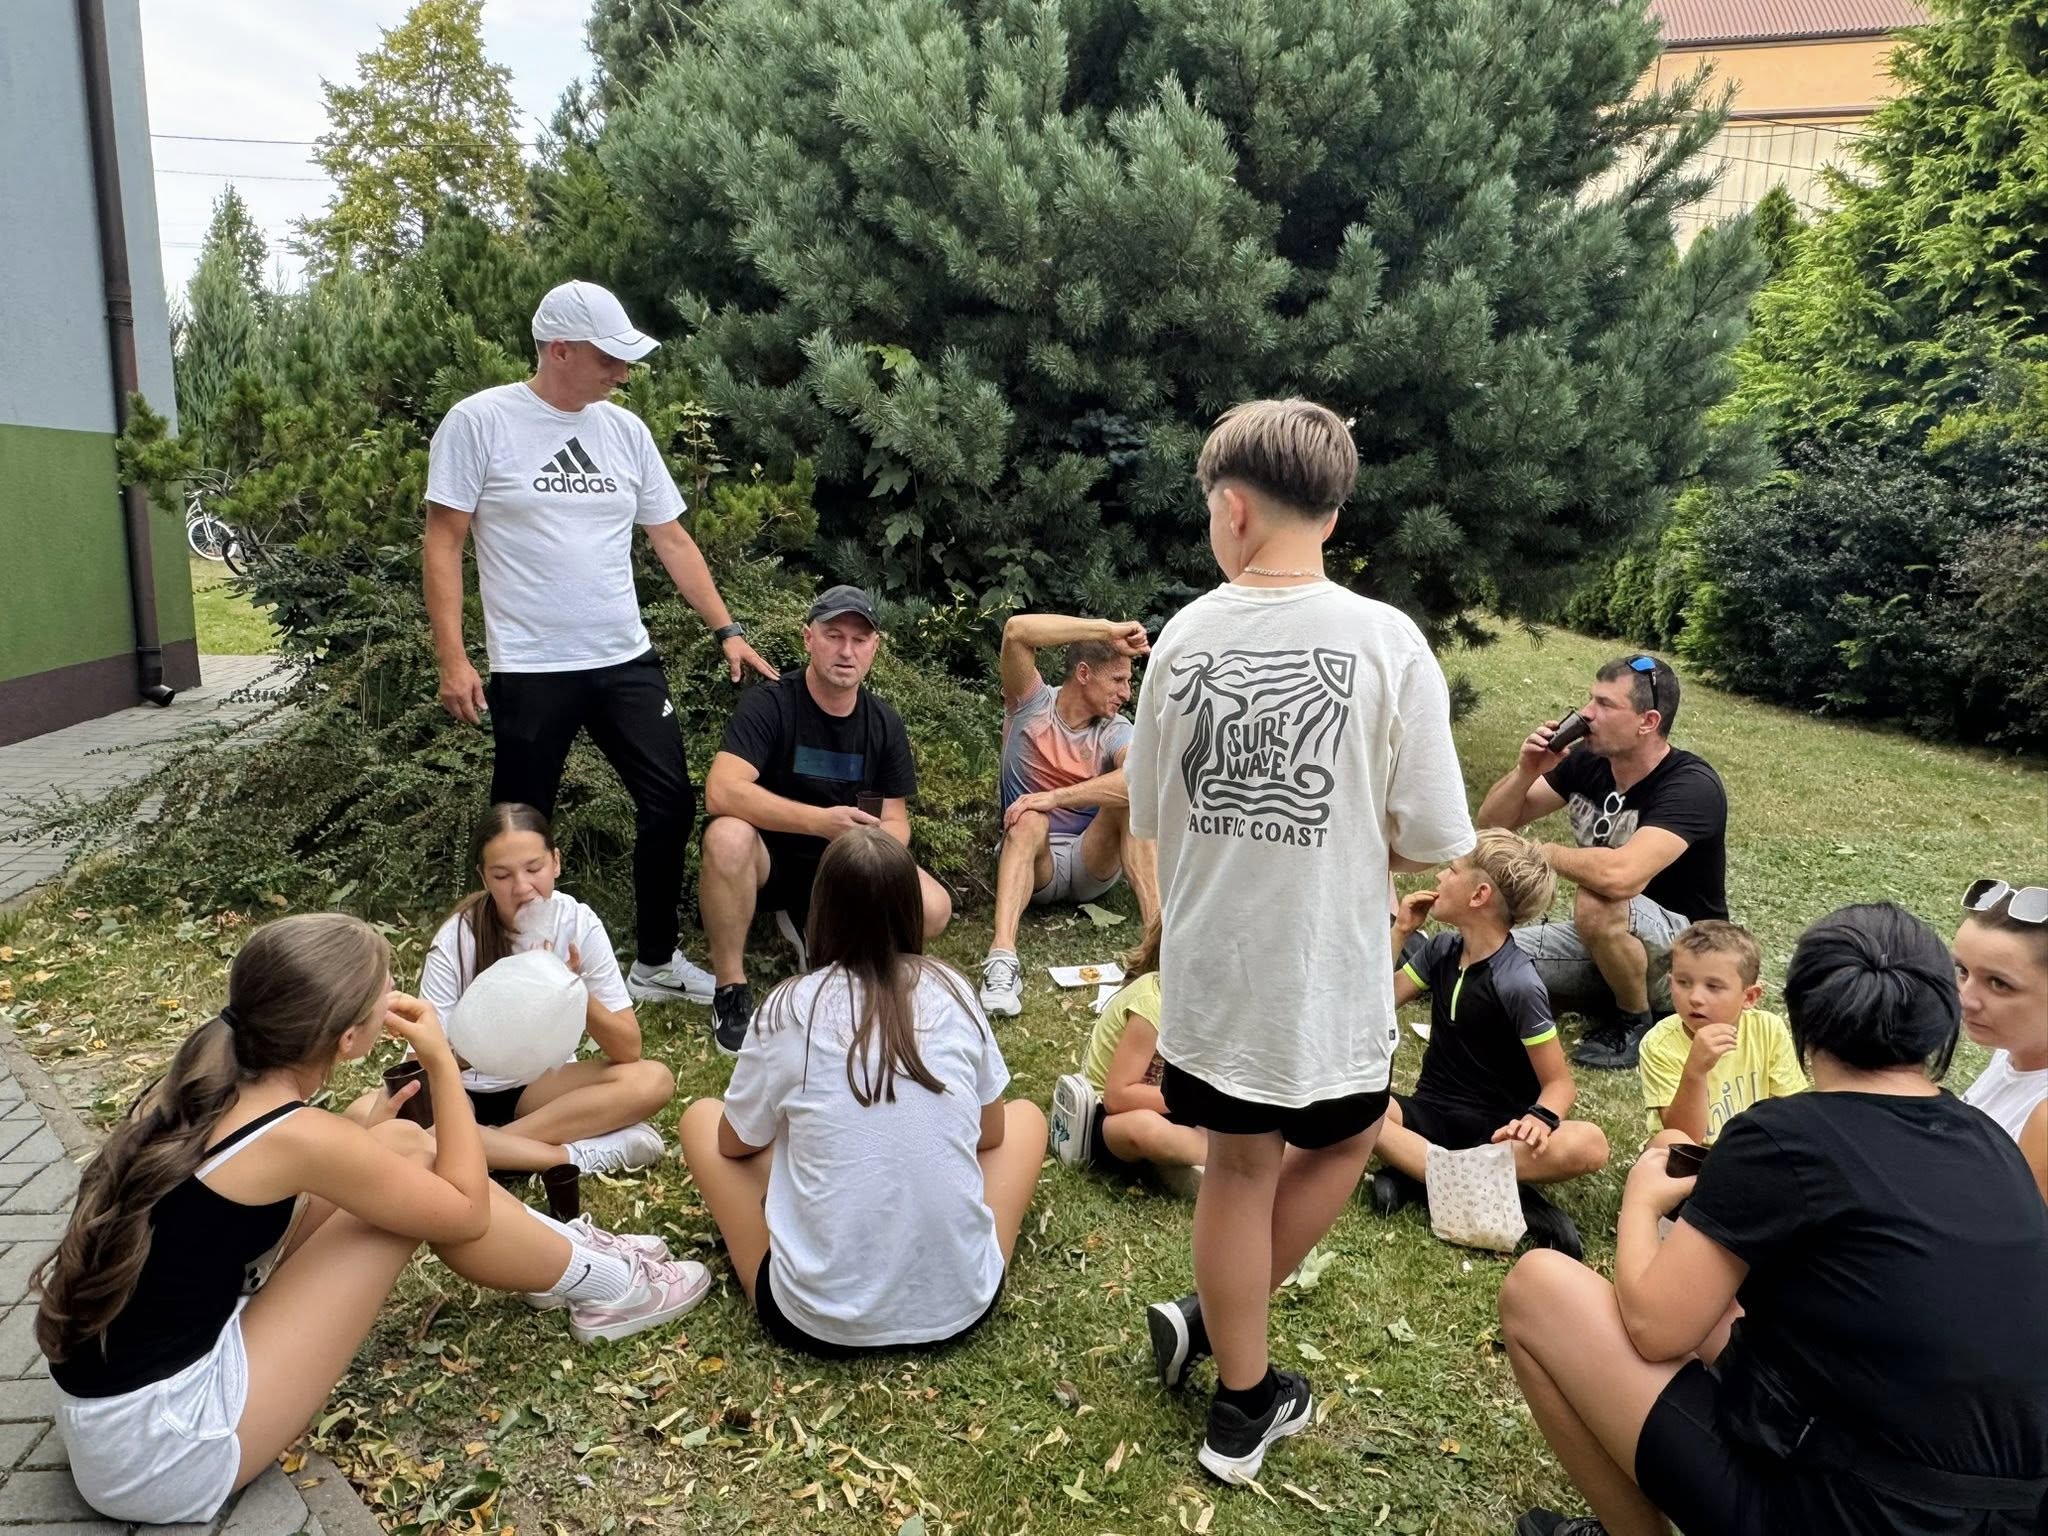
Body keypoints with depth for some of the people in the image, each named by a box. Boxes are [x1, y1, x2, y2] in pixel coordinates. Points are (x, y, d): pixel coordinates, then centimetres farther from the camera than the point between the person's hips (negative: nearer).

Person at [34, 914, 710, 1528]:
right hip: (160, 1455, -8)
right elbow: (466, 1212, -8)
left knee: (397, 1147, 5)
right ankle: (604, 1285, 12)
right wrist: (443, 1062, -3)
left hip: (113, 1409, 8)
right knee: (415, 1167, -7)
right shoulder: (299, 1140, -23)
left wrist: (360, 1142, 20)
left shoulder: (200, 1085, -1)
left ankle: (566, 1247, 24)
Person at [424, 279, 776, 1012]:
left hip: (627, 660, 5)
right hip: (529, 668, -4)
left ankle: (655, 962, 24)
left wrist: (727, 630, 3)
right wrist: (452, 658, -13)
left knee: (671, 805, 6)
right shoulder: (479, 421, -6)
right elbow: (444, 542, -6)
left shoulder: (624, 428, 7)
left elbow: (671, 538, 10)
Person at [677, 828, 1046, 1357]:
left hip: (820, 1321, -2)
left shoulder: (790, 1010, -8)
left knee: (701, 1117, 18)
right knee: (1025, 1116, 25)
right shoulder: (951, 992, -3)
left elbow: (735, 1145, 8)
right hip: (961, 1306, 2)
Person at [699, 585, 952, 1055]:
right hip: (768, 861, -4)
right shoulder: (768, 704, -16)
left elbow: (895, 819, 0)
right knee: (727, 835, -38)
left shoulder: (884, 723, 0)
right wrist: (821, 821, -39)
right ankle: (730, 990, -18)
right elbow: (721, 792, -30)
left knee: (933, 908, -22)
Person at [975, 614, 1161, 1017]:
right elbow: (1017, 631, -21)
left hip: (1093, 862, 2)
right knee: (1030, 820, -35)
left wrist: (1056, 796, -34)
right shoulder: (1031, 704, -3)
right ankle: (1002, 959, -53)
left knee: (1129, 797, -25)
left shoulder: (1115, 730, -3)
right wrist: (1108, 629, -21)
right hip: (1034, 858, -2)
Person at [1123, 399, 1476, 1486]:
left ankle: (1246, 1403, 33)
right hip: (1326, 972, -2)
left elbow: (1151, 817, 6)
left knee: (1240, 1167, 18)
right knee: (1344, 1142, 26)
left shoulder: (1184, 636, -5)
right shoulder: (1387, 642, -14)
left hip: (1208, 967, 3)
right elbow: (1431, 844, -10)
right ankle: (1213, 1319, 30)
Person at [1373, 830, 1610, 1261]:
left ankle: (1415, 1170, -32)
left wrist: (1541, 1117, -34)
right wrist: (1400, 931, 1)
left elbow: (1560, 1082, -12)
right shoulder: (1442, 949, 4)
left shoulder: (1518, 984, -14)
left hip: (1496, 1128, -4)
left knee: (1589, 1144, -34)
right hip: (1430, 1113, 4)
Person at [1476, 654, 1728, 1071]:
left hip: (1685, 954, -6)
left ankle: (1637, 1021, -9)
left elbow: (1620, 876, -41)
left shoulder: (1692, 787, -24)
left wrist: (1547, 853, -22)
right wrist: (1526, 771, -19)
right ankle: (1611, 993, 8)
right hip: (1605, 942, 7)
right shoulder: (1586, 760, -5)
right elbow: (1494, 822, 1)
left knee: (1597, 904, -36)